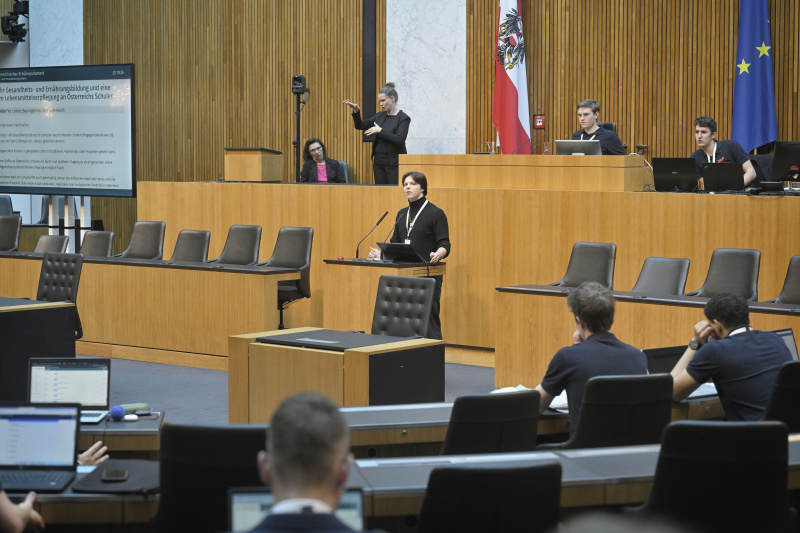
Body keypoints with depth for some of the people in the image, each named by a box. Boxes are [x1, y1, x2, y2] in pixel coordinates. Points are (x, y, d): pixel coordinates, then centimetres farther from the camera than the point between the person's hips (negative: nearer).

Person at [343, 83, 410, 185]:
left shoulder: (403, 118, -8)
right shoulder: (380, 116, 11)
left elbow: (400, 140, -21)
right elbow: (360, 126, 14)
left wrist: (380, 130, -18)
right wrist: (356, 112, -3)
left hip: (393, 164, -7)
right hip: (378, 162, 7)